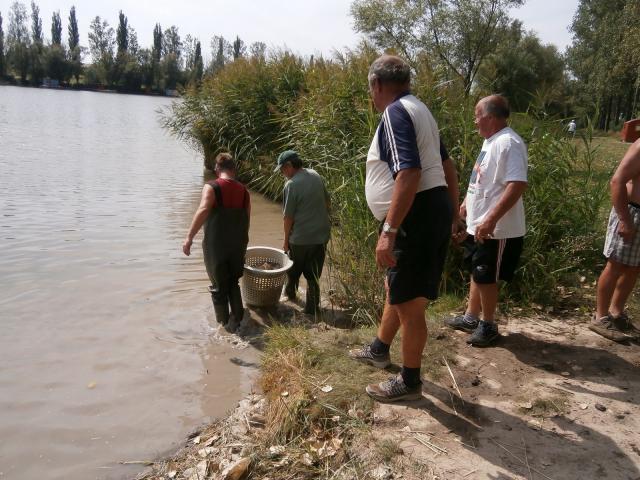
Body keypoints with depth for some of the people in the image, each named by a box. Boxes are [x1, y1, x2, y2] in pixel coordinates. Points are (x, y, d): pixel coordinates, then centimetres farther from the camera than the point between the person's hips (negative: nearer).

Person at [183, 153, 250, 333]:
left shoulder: (212, 187, -9)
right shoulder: (243, 190, 5)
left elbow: (203, 210, -26)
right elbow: (247, 219, 10)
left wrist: (189, 237, -28)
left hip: (216, 245, -4)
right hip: (238, 245, 4)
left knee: (219, 286, 14)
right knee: (233, 283, 23)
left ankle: (224, 324, 25)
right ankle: (236, 320, 16)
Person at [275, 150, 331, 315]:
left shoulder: (291, 185, -19)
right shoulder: (315, 175, 1)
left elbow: (288, 217, -15)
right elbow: (327, 201, 12)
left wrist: (286, 240, -3)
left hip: (301, 238, -5)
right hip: (322, 234, 5)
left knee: (294, 270, 22)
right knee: (314, 274, 13)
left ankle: (290, 291, 44)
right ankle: (312, 307, 17)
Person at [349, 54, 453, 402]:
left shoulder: (396, 112, -14)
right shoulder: (417, 109, 18)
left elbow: (409, 173, -27)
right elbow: (443, 166, 26)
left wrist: (388, 231, -29)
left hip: (417, 216, -11)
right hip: (432, 210, 11)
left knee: (409, 302, 1)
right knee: (396, 288, 24)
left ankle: (409, 382, 16)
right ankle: (379, 350, 43)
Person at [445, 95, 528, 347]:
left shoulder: (508, 143, -21)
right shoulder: (490, 141, 10)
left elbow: (518, 185, -30)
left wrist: (491, 220, -34)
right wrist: (467, 203, 27)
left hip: (496, 229, -10)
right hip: (478, 224, 10)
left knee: (485, 278, 3)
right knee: (477, 273, 20)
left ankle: (488, 325, 21)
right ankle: (471, 317, 35)